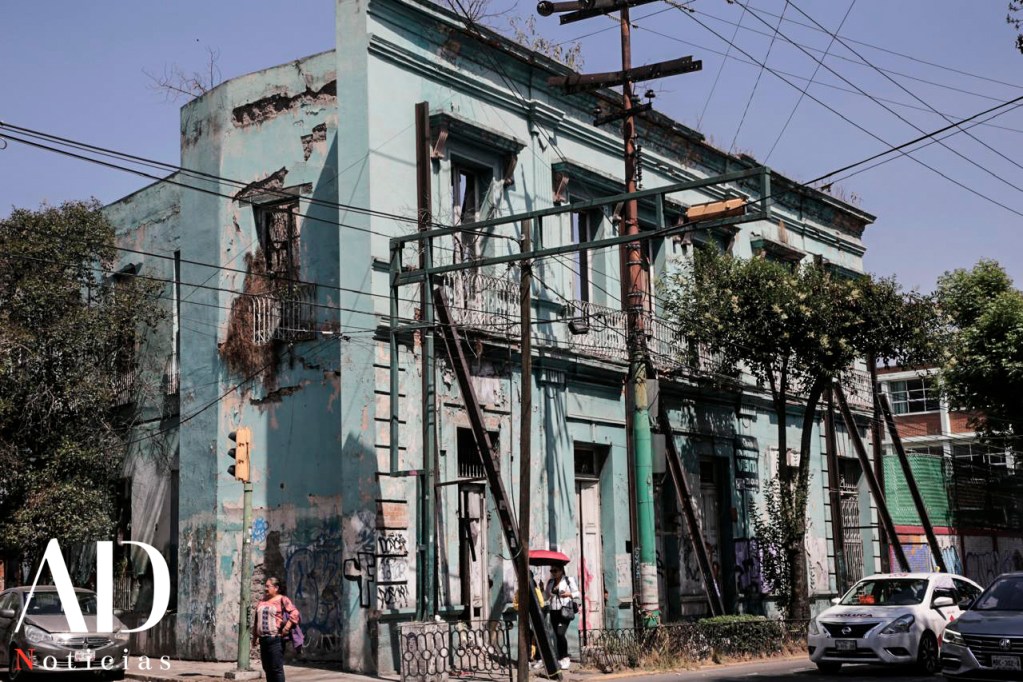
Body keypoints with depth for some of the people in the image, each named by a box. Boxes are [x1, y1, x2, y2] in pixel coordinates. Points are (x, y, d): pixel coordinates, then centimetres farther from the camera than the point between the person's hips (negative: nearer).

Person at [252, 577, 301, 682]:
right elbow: (257, 619, 23)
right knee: (267, 668, 11)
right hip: (263, 639, 7)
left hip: (276, 639, -7)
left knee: (276, 668, -8)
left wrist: (286, 628, -20)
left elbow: (294, 613, -13)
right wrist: (255, 635, 22)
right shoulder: (262, 601, 16)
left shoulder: (282, 600, -4)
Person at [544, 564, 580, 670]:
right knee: (557, 635, 6)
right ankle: (560, 658, 14)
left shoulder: (569, 580, 1)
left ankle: (565, 658, -8)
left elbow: (577, 594, 0)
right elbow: (546, 596, 21)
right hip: (553, 612, 6)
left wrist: (569, 594, -20)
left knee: (560, 633, -18)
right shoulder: (550, 582, 16)